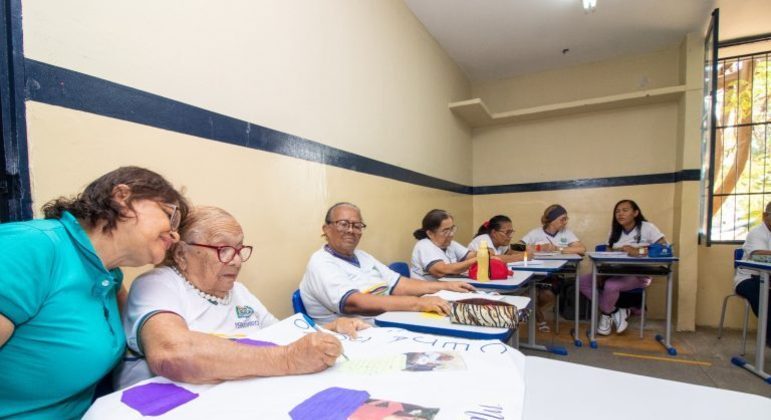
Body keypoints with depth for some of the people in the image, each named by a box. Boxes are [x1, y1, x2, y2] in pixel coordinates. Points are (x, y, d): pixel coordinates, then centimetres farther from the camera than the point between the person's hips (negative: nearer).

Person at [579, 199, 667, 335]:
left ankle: (607, 315, -5)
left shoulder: (647, 227, -5)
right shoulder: (616, 231, 15)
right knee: (583, 282, -13)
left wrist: (639, 250, -29)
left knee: (610, 286, -35)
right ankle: (615, 313, -4)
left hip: (638, 274, -6)